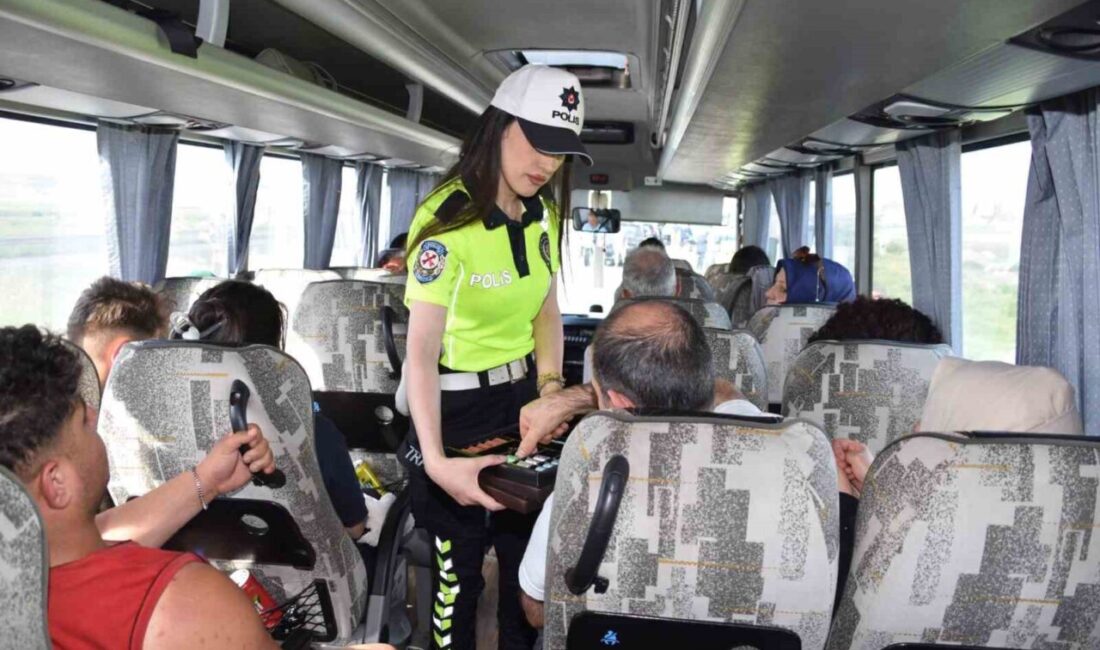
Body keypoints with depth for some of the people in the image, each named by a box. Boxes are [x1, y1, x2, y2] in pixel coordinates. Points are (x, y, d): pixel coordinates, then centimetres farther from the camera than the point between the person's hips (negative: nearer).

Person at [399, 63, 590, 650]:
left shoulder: (543, 213, 1)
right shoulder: (448, 219, -22)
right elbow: (421, 349, -29)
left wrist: (550, 386, -2)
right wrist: (436, 461, -38)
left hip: (522, 397, 7)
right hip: (458, 406, -7)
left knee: (529, 556, 16)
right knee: (460, 565, 5)